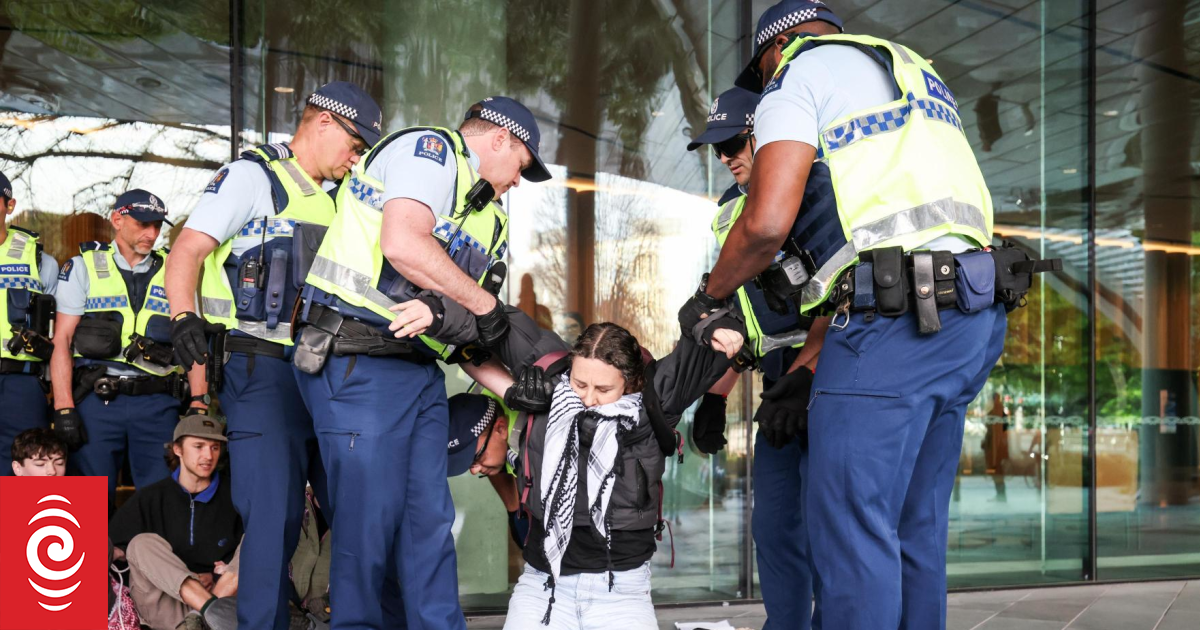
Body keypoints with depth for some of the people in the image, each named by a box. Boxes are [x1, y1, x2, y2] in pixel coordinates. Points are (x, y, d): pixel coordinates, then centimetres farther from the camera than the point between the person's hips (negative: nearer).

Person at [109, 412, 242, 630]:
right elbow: (113, 548, 0)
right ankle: (213, 610, -45)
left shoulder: (233, 497, 7)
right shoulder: (149, 499, 7)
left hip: (225, 594, 0)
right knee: (143, 543, -20)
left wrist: (231, 571, -15)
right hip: (165, 607, 0)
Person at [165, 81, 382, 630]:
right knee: (275, 514, -11)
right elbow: (188, 251, -10)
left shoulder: (331, 202, 21)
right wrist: (184, 319, -25)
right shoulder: (252, 176, -1)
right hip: (263, 370, -7)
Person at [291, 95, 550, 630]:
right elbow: (402, 244, -22)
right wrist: (485, 304, -12)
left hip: (420, 370, 9)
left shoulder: (487, 217, 22)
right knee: (372, 519, -5)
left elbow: (473, 335, 18)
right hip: (358, 360, -9)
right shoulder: (429, 148, -4)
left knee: (429, 517, 6)